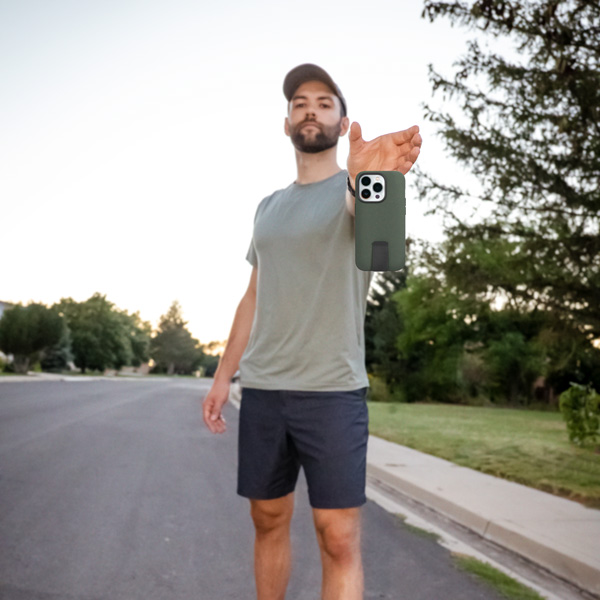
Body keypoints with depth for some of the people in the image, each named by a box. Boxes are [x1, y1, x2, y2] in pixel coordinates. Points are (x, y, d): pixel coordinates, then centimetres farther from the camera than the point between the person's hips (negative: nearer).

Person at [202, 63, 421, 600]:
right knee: (269, 519, 13)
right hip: (261, 388, 5)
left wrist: (366, 179, -50)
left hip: (333, 390, -5)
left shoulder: (352, 186, 0)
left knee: (339, 538, -6)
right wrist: (223, 374, 12)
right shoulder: (269, 207, 16)